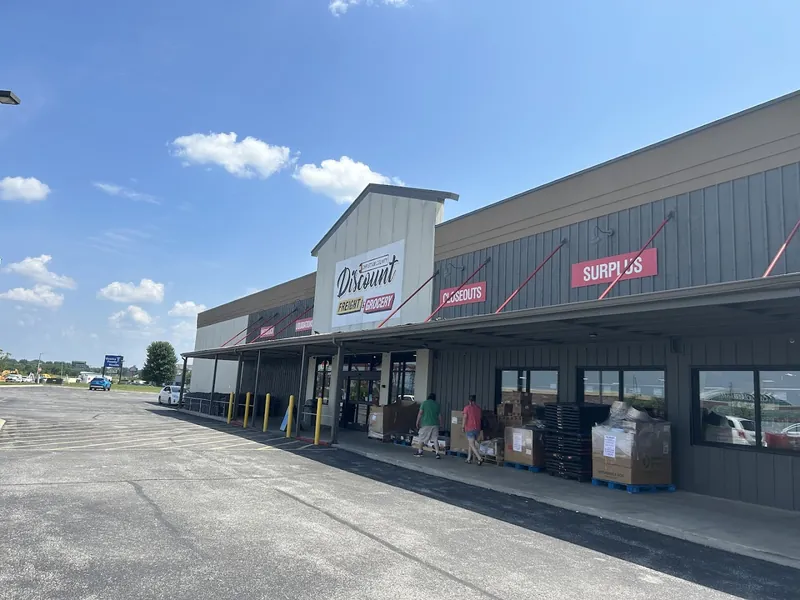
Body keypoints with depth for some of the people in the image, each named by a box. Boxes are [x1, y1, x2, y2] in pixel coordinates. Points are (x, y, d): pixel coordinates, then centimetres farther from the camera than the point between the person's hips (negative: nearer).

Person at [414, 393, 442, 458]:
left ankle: (420, 452, 19)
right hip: (435, 424, 3)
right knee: (435, 439, 3)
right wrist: (440, 424, 15)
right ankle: (437, 453, -7)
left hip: (425, 424, -3)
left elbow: (420, 413, -6)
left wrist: (417, 422, -2)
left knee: (422, 438, 11)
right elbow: (439, 415, 8)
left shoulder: (424, 403, 0)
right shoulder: (437, 405, 10)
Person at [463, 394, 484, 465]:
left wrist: (463, 427, -2)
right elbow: (480, 418, 10)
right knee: (470, 443, 17)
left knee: (472, 445, -2)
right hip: (477, 428, 5)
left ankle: (480, 458, -14)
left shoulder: (467, 408, -7)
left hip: (470, 428, -5)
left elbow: (465, 418, -11)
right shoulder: (478, 408, 6)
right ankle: (469, 459, 20)